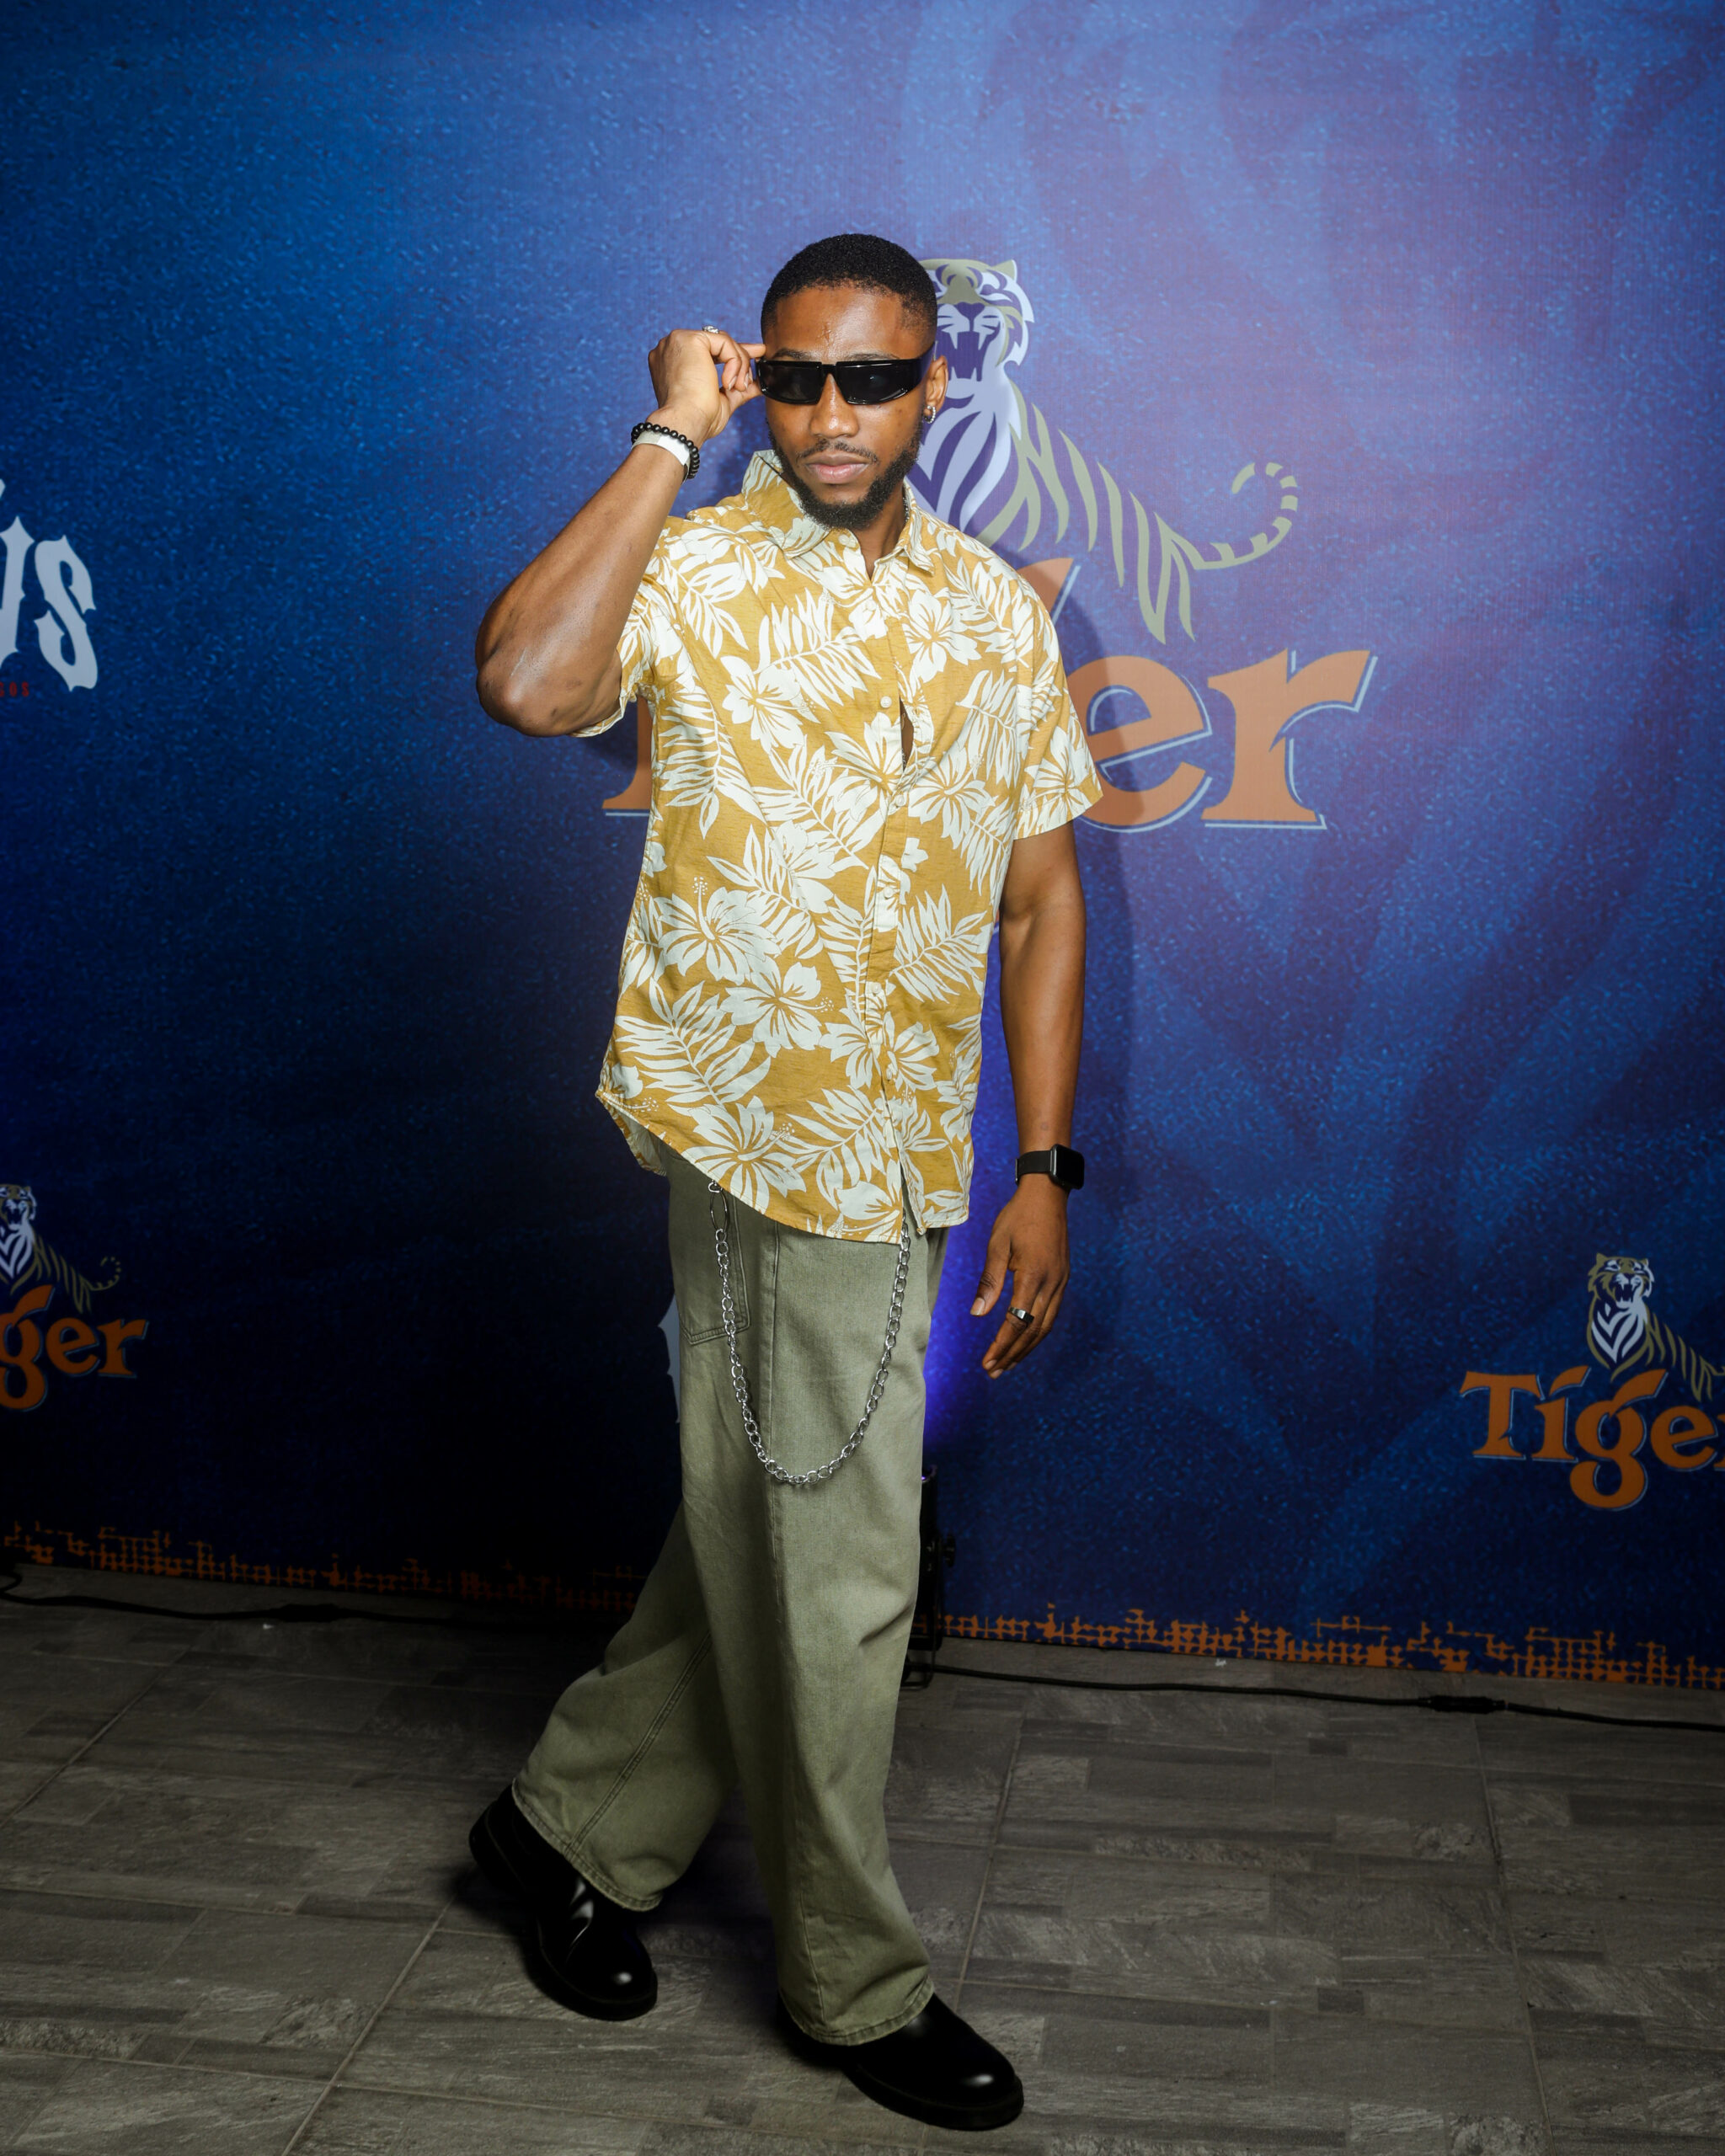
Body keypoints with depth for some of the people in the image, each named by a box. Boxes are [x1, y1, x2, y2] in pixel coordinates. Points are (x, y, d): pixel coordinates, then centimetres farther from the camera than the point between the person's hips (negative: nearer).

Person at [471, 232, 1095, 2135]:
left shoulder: (996, 612, 9)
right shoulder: (694, 573, -8)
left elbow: (1039, 899, 8)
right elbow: (526, 684, -30)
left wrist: (1043, 1167, 3)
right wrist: (670, 441, -21)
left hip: (901, 1154, 6)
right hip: (767, 1131, -6)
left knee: (761, 1541, 18)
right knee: (830, 1577, 4)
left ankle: (574, 1822, 39)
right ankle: (854, 1982, 24)